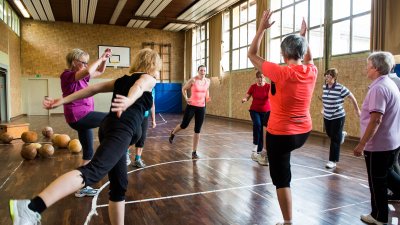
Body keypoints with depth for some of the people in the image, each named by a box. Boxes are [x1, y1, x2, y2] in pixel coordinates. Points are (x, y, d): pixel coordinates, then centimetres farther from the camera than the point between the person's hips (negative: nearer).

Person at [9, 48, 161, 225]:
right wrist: (129, 100, -38)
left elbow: (93, 88, 21)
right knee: (93, 171, -25)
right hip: (122, 129, -8)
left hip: (108, 127, 8)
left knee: (119, 185, 12)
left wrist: (63, 100, 18)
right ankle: (31, 208, -41)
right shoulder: (148, 79, 9)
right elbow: (139, 86, -16)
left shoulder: (122, 80, 29)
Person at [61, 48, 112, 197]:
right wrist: (100, 59, -17)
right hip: (79, 116, -10)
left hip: (83, 118, 10)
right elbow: (88, 71, -30)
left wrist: (105, 59, 7)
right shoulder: (68, 75, -10)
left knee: (88, 153, 13)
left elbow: (99, 72, 24)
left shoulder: (81, 76, 15)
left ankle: (82, 187, 22)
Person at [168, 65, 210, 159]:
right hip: (191, 106, -3)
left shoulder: (208, 81, 3)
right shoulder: (193, 80, -10)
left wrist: (207, 98, 4)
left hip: (201, 107, 4)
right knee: (184, 125, 6)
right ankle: (173, 133, 42)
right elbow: (184, 89, 2)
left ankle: (194, 152, 12)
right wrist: (186, 98, -12)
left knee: (197, 130, 3)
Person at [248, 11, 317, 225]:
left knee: (282, 179, 5)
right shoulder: (312, 72, -5)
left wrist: (262, 28, -3)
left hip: (280, 134, -6)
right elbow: (308, 58, 22)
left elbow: (252, 55, -8)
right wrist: (303, 35, 26)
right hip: (304, 133, 7)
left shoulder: (280, 72, -21)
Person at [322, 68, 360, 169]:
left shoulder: (340, 88, -18)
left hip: (338, 117, -6)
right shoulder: (324, 87, 0)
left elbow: (352, 97, -6)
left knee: (335, 139, -2)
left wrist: (357, 110, 3)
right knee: (330, 135, 21)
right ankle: (341, 134, 55)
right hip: (327, 117, 6)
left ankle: (333, 161, 6)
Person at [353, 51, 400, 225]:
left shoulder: (379, 88, -21)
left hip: (378, 145, -10)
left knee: (377, 182, 5)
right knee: (385, 177, 21)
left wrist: (361, 144, -23)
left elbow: (376, 120, -27)